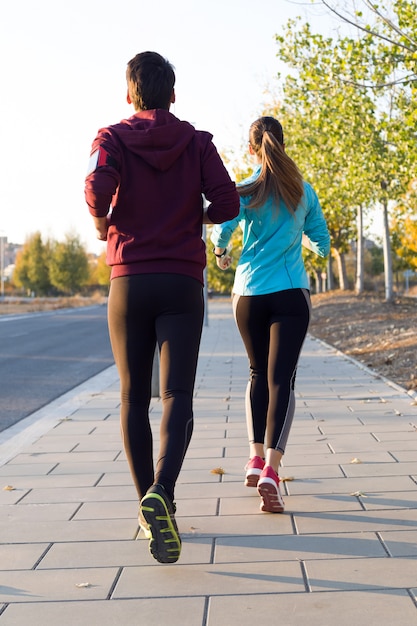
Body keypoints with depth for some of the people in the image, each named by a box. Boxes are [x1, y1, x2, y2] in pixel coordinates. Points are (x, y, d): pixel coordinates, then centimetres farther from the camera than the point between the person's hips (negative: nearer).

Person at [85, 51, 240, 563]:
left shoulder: (112, 139, 5)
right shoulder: (198, 142, 8)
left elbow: (98, 188, -16)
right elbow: (227, 203, -3)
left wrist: (102, 224, 4)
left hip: (128, 283, 0)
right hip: (183, 283, 0)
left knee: (134, 397, 10)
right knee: (177, 396, -6)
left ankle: (148, 506, 16)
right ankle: (161, 493, -29)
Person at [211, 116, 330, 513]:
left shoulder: (244, 193, -1)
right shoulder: (303, 191, 4)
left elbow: (220, 232, -13)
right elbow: (322, 243, 11)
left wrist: (221, 255, 10)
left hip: (249, 294, 1)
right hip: (292, 294, -1)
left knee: (258, 375, 19)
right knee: (281, 379, -6)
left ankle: (256, 458, 15)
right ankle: (271, 468, -20)